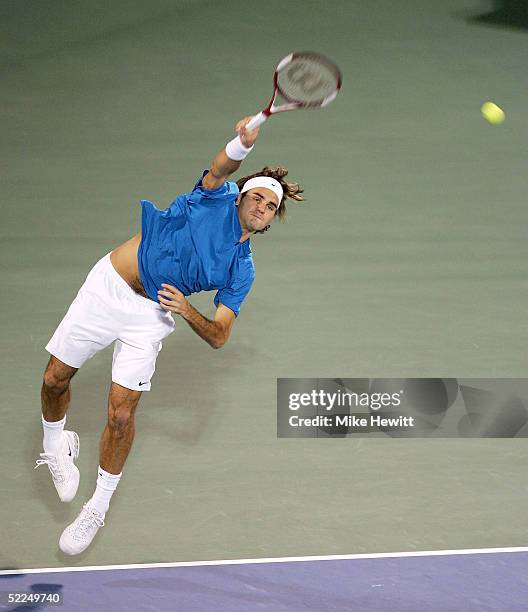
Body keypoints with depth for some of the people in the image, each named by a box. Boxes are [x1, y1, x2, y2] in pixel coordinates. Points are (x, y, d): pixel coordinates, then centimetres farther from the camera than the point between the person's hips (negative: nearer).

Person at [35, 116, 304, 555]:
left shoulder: (242, 272, 0)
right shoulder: (217, 198, -5)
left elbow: (219, 336, -5)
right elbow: (222, 167, -28)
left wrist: (187, 309, -24)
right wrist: (242, 145, -51)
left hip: (151, 314, 1)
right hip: (109, 285, -1)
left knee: (121, 415, -6)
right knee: (56, 379, 5)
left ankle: (99, 506, 15)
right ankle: (56, 446, 38)